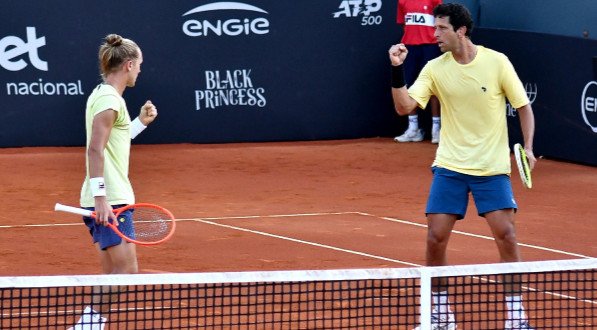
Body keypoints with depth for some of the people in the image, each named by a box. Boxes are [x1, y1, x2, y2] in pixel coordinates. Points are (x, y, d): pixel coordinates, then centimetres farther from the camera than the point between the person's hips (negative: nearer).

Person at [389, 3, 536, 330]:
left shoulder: (497, 62, -7)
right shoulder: (435, 69, -1)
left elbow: (523, 106, 0)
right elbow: (404, 107, -6)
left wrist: (527, 147, -10)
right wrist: (397, 70, -18)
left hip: (492, 168, -2)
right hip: (449, 167, 2)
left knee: (506, 235, -11)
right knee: (435, 238, -3)